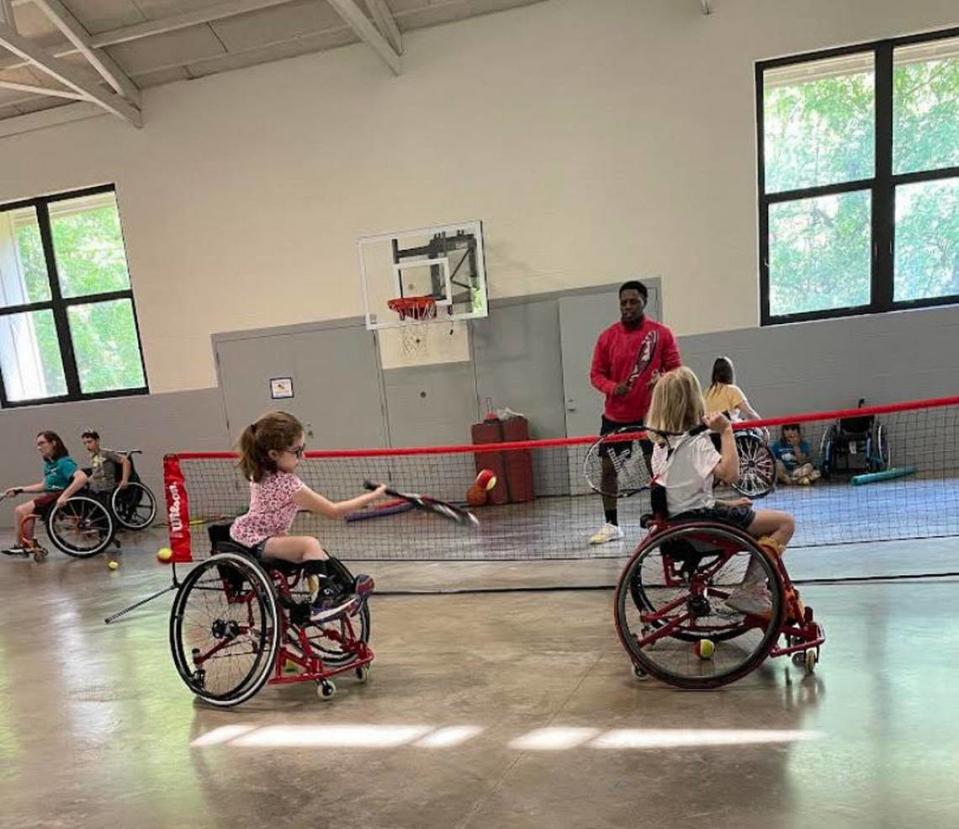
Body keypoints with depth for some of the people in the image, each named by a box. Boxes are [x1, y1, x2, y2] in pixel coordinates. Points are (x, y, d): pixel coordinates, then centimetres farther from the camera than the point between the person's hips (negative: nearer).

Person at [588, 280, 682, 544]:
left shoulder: (662, 334, -2)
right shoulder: (607, 336, 1)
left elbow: (674, 369, 0)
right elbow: (596, 374, 3)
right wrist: (613, 388, -18)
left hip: (650, 414, -2)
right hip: (615, 416, 2)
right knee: (608, 469, 4)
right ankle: (611, 525, 17)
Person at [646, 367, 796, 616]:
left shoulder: (661, 444, 8)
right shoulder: (696, 441, -17)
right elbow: (730, 474, -29)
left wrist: (724, 504, 12)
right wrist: (726, 431, -24)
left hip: (678, 519, 9)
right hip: (701, 519, -9)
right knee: (785, 522, -1)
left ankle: (755, 587, 23)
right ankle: (748, 591, -4)